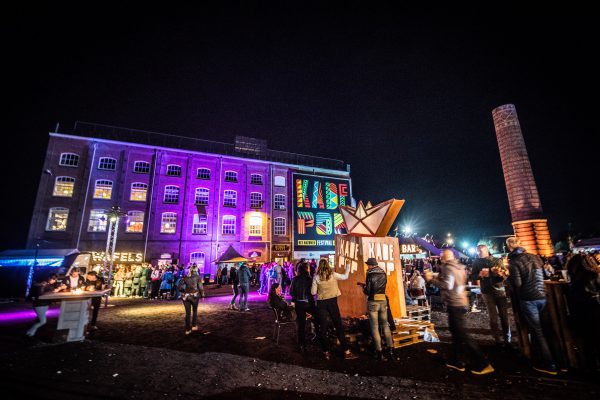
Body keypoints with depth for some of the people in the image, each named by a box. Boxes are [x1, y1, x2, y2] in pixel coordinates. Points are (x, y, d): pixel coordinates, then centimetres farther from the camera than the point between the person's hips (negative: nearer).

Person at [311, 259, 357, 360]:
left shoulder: (316, 277, -5)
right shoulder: (333, 274, -5)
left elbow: (313, 292, -3)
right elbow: (345, 277, 9)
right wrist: (348, 268, 25)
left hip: (321, 303, 0)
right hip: (332, 301, 0)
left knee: (323, 327, 10)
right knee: (339, 326, 7)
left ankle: (326, 352, 16)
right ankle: (346, 351, 10)